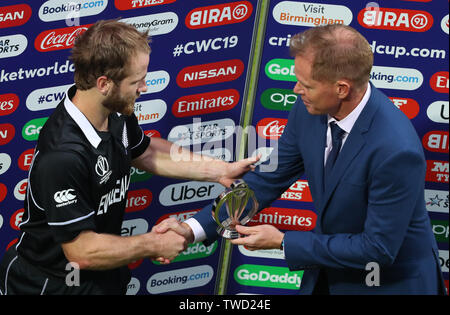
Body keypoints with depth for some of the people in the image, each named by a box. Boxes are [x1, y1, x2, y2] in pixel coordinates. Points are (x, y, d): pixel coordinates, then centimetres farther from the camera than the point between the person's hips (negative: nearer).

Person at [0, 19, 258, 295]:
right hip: (51, 282, -7)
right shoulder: (63, 155, -34)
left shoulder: (116, 114, -8)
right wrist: (156, 245, -17)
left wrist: (221, 171, 7)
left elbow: (147, 153, 13)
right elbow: (82, 251, -29)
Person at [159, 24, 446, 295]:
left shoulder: (397, 149, -33)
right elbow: (268, 179, -3)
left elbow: (379, 248, -26)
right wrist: (193, 228, -12)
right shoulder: (309, 110, -14)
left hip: (392, 281, -6)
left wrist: (283, 242, -22)